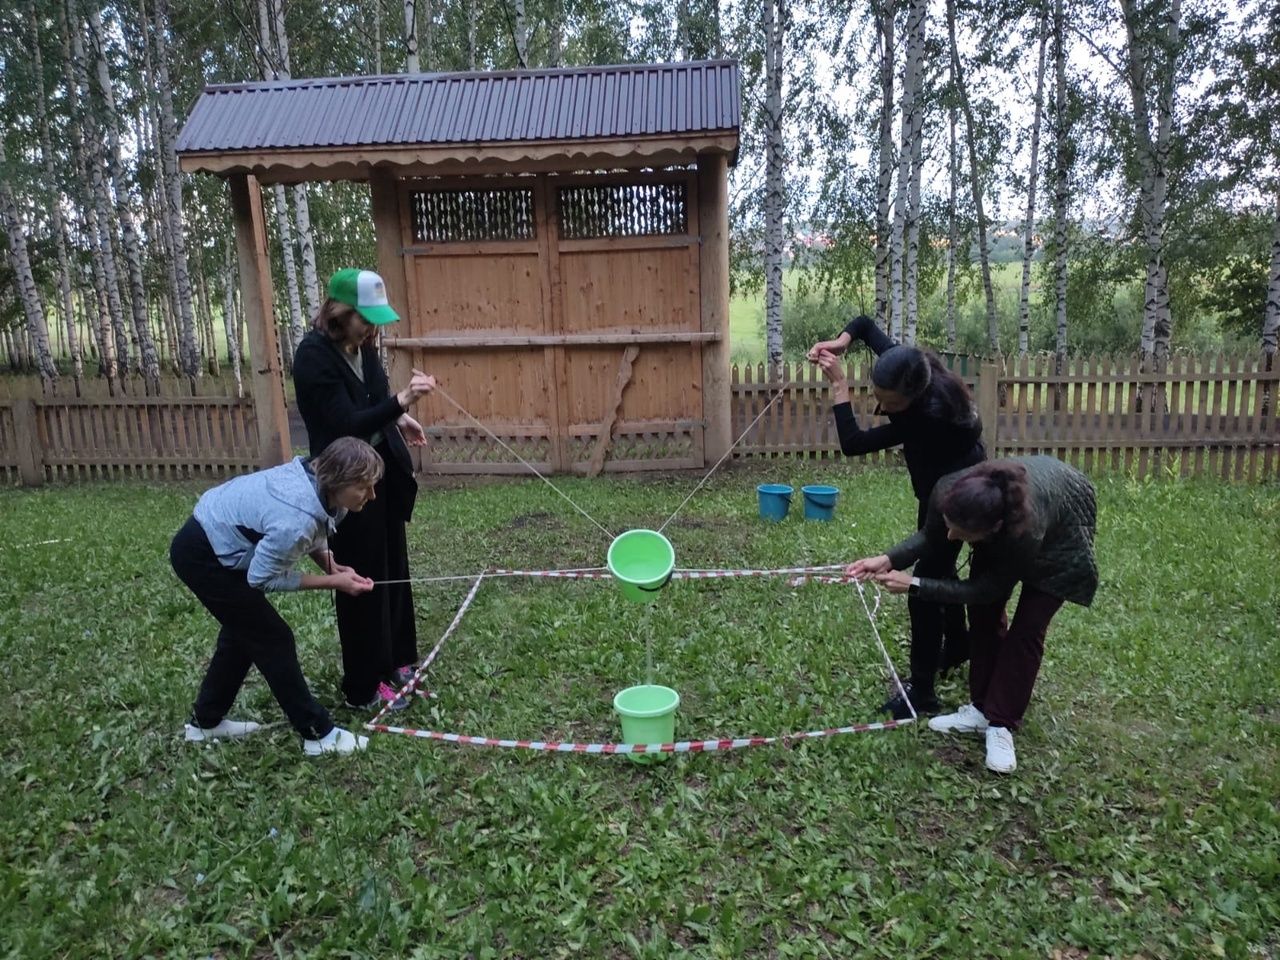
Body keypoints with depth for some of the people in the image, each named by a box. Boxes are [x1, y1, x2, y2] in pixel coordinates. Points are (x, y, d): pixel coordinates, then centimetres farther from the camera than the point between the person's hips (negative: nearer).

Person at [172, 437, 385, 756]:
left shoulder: (315, 478, -12)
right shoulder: (296, 519, -37)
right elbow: (263, 577, -21)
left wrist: (331, 565, -8)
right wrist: (333, 582, -19)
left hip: (217, 540, 9)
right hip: (202, 556, -9)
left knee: (244, 631, 22)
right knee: (272, 638, -2)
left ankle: (205, 721, 39)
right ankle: (318, 734, 10)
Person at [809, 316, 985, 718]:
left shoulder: (929, 414, -39)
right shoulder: (902, 366, -19)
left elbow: (853, 444, -36)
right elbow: (866, 323, 0)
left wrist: (838, 385, -33)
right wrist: (841, 341, -19)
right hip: (936, 489, 9)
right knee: (939, 568, 23)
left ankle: (920, 690, 1)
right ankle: (957, 647, 46)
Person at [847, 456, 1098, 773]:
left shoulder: (1026, 531, -46)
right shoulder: (948, 492, -36)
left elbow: (981, 590, -29)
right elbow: (929, 534, -13)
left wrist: (913, 585, -31)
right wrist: (889, 560, -30)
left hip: (1058, 537, -4)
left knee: (1026, 626, -9)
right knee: (983, 613, 0)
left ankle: (1001, 725, 2)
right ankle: (981, 708, 14)